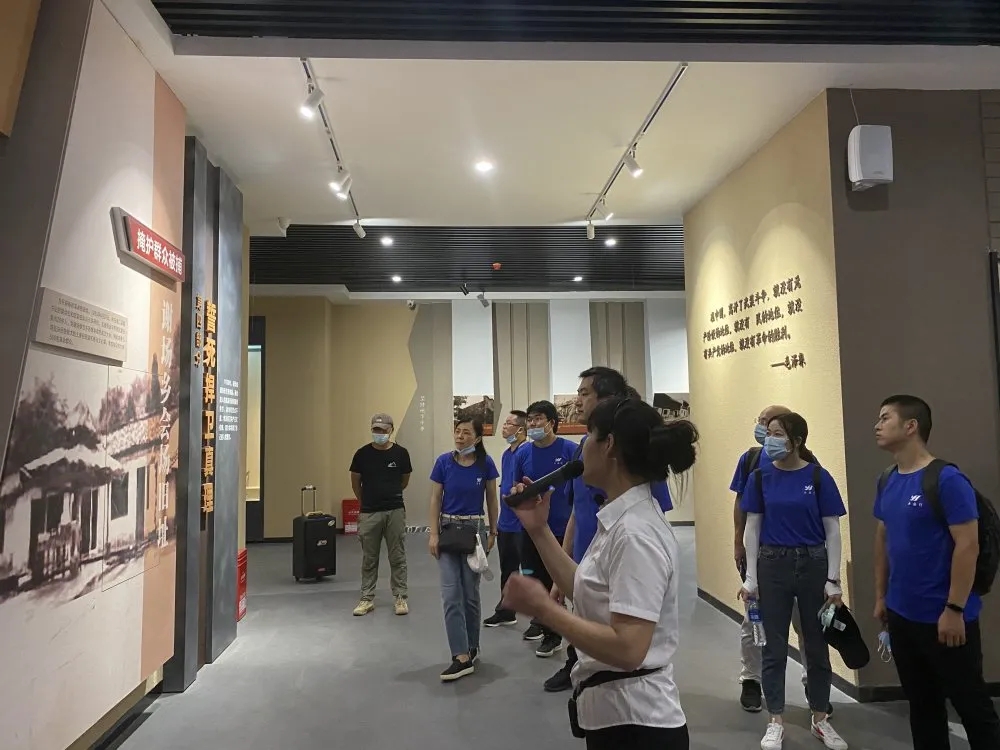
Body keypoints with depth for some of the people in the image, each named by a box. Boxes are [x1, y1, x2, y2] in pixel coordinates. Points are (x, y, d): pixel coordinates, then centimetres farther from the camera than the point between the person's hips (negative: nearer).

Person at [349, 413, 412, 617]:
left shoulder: (401, 453, -3)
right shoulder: (362, 454, -3)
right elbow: (355, 482, 11)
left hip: (395, 511, 0)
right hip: (369, 513, 0)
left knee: (398, 557, 6)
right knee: (369, 559, 9)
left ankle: (400, 597, 16)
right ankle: (367, 599, 19)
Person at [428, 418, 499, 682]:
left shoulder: (485, 464, -6)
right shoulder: (444, 461, -6)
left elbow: (492, 500, 4)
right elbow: (435, 500, -1)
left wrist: (493, 532, 7)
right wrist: (433, 534, -7)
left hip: (474, 529, 0)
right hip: (448, 529, 1)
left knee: (470, 593, 8)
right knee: (451, 595, -5)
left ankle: (471, 648, 26)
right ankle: (462, 657, -2)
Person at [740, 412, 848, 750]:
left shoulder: (818, 477, -7)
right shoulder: (760, 477, -2)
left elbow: (832, 531, -3)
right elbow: (752, 528, 1)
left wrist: (833, 580, -6)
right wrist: (751, 577, -2)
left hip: (813, 564, -1)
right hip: (773, 565, 1)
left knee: (817, 645, 12)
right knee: (774, 646, 8)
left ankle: (820, 720, 29)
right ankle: (776, 722, 21)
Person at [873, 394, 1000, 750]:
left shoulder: (946, 479, -17)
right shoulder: (888, 483, 6)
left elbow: (968, 546, -18)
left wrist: (954, 609, -19)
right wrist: (881, 596, 14)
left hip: (943, 617, -7)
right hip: (902, 616, 7)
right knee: (922, 704, 19)